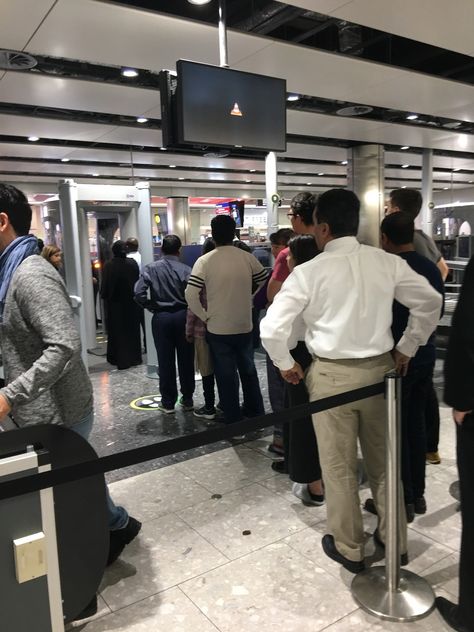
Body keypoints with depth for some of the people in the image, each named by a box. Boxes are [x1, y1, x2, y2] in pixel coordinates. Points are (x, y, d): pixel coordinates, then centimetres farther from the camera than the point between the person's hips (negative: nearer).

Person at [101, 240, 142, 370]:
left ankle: (120, 359, 9)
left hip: (115, 302, -2)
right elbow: (138, 281, -1)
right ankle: (134, 358, 20)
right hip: (131, 302, 3)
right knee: (132, 329, 14)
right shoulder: (132, 263, -7)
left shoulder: (108, 266, -14)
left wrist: (104, 296, 5)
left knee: (117, 330, 7)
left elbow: (104, 286, -10)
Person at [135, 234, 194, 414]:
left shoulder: (151, 269, -3)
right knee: (186, 360, 11)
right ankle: (187, 399, 20)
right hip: (183, 316, 0)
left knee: (165, 361, 7)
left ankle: (168, 403, 14)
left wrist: (152, 307, 2)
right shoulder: (186, 270, -6)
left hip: (161, 318, 0)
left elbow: (139, 293, -13)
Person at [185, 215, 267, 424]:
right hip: (245, 326, 3)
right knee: (249, 372, 21)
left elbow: (190, 294, -17)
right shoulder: (247, 257, -3)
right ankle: (256, 414, 33)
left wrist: (204, 316, -5)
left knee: (226, 377, 9)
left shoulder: (204, 261, -12)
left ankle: (234, 421, 18)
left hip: (218, 329, -3)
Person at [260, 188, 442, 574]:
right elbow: (430, 301, 4)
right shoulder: (387, 262, -2)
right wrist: (407, 348, 13)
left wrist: (285, 364, 1)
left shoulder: (310, 271, -12)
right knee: (384, 461, 20)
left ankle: (348, 548, 29)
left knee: (339, 467, 13)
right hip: (380, 369, 4)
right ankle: (395, 541, 36)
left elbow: (272, 328, -16)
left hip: (332, 374, -4)